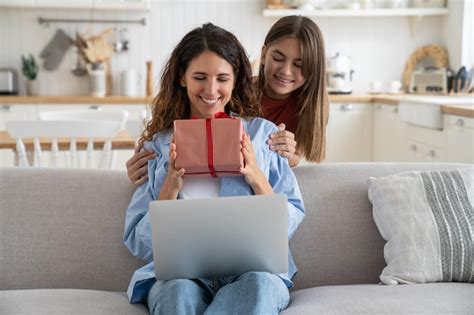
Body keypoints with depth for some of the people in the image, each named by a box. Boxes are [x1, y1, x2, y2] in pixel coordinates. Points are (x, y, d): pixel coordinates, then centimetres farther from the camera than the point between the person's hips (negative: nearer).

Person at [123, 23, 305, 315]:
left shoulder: (263, 133, 12)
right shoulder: (158, 144, 13)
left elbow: (291, 224, 9)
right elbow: (139, 243, 9)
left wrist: (256, 177, -8)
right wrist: (171, 186, -7)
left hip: (253, 268, 1)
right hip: (179, 270, 0)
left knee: (260, 285, -35)